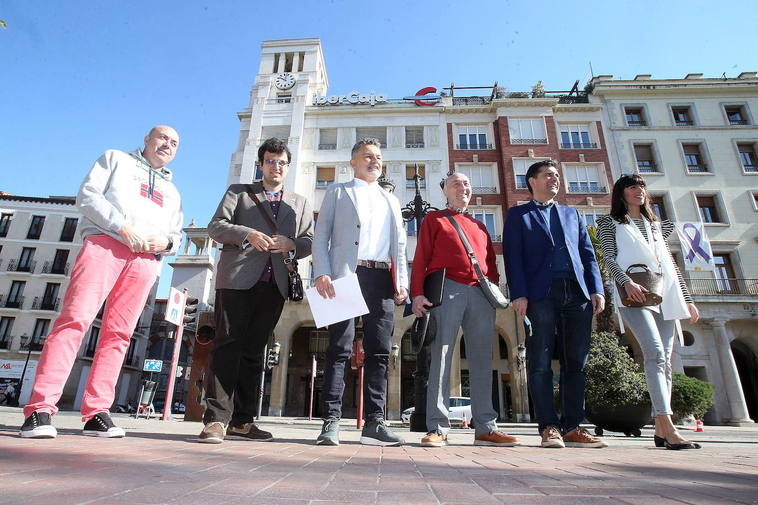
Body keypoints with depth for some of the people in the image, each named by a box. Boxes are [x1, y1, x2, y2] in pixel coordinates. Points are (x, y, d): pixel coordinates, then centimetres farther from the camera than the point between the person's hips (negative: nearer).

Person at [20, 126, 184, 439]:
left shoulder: (172, 192, 31)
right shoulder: (116, 159, 21)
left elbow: (176, 236, 24)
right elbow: (87, 195, 5)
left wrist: (165, 242, -1)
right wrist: (121, 226, -9)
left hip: (146, 259, 4)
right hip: (105, 243, -3)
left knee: (118, 334, -3)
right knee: (74, 319, -17)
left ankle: (96, 413, -3)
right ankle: (40, 408, -16)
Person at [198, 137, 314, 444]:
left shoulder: (300, 204, 22)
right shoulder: (238, 192, 16)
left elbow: (310, 243, 14)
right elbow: (215, 226, 4)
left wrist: (291, 243, -8)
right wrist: (248, 234, -13)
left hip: (274, 284, 3)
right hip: (237, 279, -2)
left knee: (254, 350, 5)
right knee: (228, 346, -8)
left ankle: (242, 420, 10)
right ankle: (217, 419, -4)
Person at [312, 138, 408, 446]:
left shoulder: (391, 200, 27)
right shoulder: (337, 192, 17)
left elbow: (398, 244, 19)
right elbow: (321, 235, 6)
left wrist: (401, 281, 5)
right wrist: (322, 273, -10)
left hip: (382, 278, 4)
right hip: (346, 274, -3)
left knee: (379, 351, 0)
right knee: (339, 349, -5)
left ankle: (374, 422, 5)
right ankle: (331, 421, 0)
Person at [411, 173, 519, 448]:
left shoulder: (479, 226, 27)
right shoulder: (434, 219, 15)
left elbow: (491, 261, 22)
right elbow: (421, 257, 4)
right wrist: (417, 293, -9)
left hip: (482, 294, 4)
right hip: (447, 290, -4)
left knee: (482, 360, 3)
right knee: (441, 356, -6)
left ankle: (486, 428, 9)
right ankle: (437, 428, -2)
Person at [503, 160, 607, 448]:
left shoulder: (571, 214, 26)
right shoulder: (518, 215, 13)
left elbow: (588, 254, 19)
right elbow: (512, 256, 1)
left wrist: (596, 289, 4)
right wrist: (519, 294, -11)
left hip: (577, 294, 4)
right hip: (540, 293, -4)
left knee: (575, 362, 3)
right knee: (541, 363, -5)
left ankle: (572, 428, 10)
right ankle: (549, 427, 1)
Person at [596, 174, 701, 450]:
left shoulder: (656, 224, 26)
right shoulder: (609, 222, 11)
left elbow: (670, 264, 23)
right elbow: (609, 258, -2)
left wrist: (687, 299, 16)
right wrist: (627, 282, -20)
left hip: (664, 296, 6)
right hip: (633, 295, -6)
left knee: (664, 360, 1)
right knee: (655, 353, -21)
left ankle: (660, 430, 6)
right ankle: (669, 428, -24)